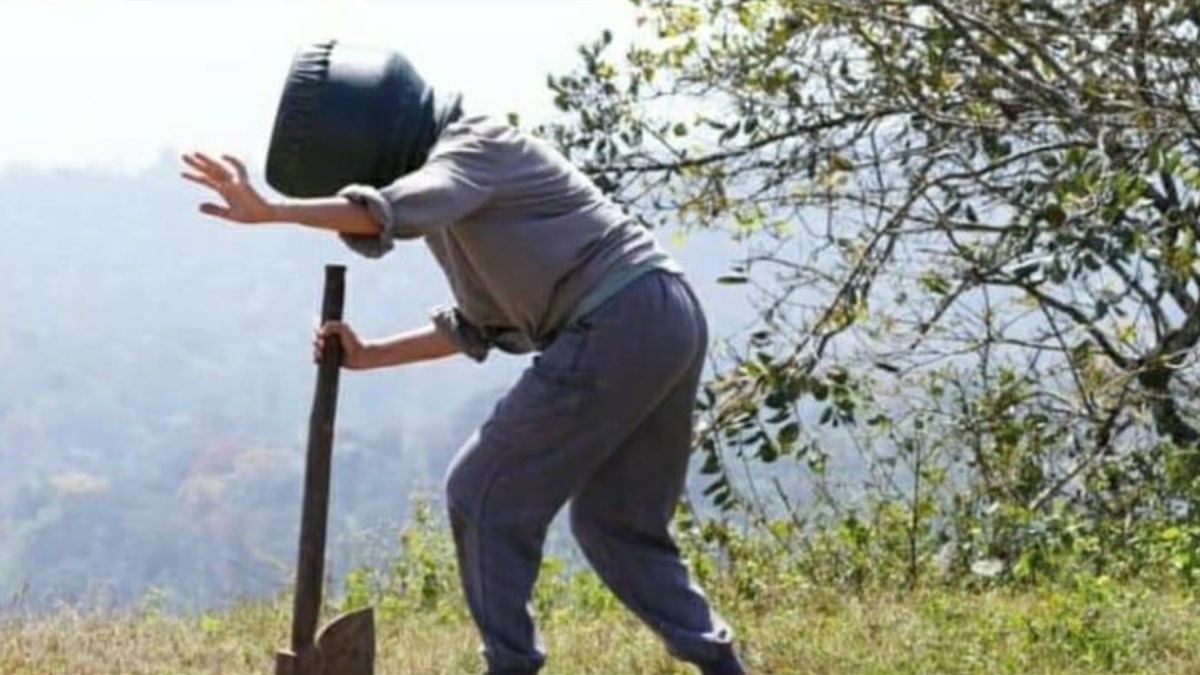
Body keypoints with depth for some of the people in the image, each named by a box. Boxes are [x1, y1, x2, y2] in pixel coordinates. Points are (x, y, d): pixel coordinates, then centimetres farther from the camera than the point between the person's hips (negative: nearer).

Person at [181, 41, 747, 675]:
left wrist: (269, 211, -37)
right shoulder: (453, 173, 21)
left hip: (618, 324, -10)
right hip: (666, 318, 10)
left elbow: (390, 211, -29)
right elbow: (481, 326, 24)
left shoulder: (473, 148, -7)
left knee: (485, 494, -1)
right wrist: (369, 355, 16)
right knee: (616, 521, 17)